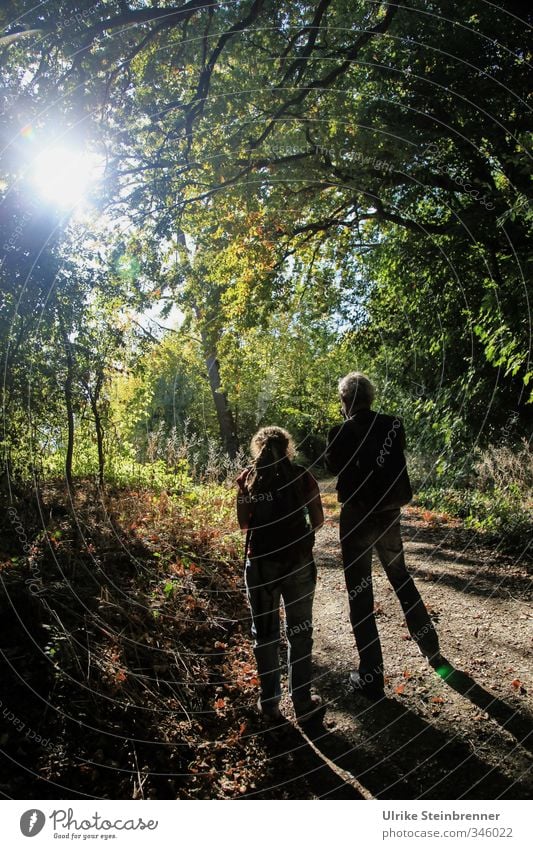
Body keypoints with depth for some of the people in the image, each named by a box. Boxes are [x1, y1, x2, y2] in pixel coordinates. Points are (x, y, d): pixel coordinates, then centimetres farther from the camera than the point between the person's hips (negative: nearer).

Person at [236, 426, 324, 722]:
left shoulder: (248, 477, 2)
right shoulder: (301, 475, -1)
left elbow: (243, 523, 5)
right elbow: (318, 521, 1)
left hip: (261, 561, 1)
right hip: (298, 561, 0)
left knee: (265, 633, 15)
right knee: (300, 632, 14)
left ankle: (269, 703, 24)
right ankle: (302, 703, 23)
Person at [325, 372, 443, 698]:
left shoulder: (341, 433, -15)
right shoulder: (394, 425, -3)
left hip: (357, 518, -5)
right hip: (390, 514, 5)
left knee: (360, 595, 5)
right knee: (402, 579, 25)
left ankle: (371, 676, 12)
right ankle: (432, 650, 37)